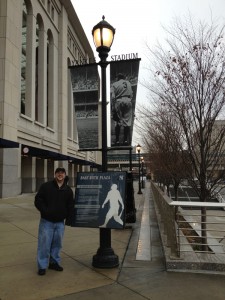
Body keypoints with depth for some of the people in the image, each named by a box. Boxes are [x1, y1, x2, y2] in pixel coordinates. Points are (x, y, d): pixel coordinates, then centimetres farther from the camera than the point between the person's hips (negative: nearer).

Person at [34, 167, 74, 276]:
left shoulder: (68, 190, 7)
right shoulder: (46, 186, -3)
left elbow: (70, 206, 11)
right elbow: (38, 200, -5)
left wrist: (69, 218, 3)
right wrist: (45, 211, -16)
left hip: (60, 222, 3)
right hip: (46, 221, -3)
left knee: (57, 243, 11)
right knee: (44, 243, -1)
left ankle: (54, 262, 28)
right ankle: (42, 266, 12)